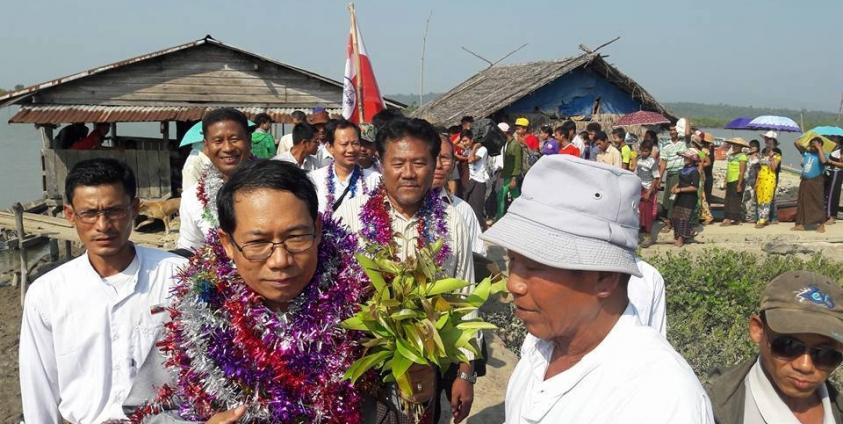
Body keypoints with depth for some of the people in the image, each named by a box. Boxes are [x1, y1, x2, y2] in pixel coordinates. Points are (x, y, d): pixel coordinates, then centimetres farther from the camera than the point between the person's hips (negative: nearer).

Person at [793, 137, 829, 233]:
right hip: (804, 181, 6)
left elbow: (823, 161, -31)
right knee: (801, 202, 9)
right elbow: (796, 143, 8)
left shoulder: (821, 154, -7)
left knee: (817, 203, -3)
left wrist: (819, 148, -22)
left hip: (816, 182, -6)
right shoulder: (806, 152, 6)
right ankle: (800, 224, 17)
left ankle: (821, 225, 3)